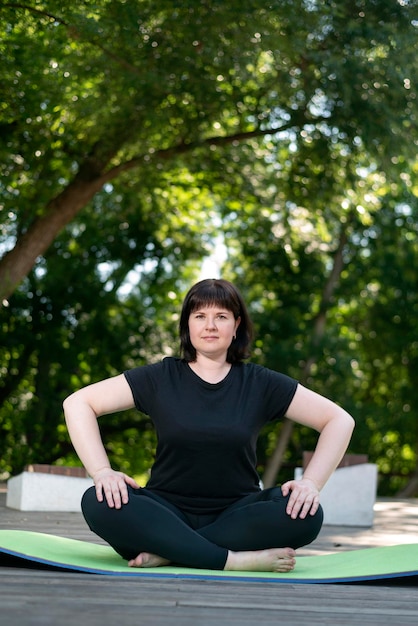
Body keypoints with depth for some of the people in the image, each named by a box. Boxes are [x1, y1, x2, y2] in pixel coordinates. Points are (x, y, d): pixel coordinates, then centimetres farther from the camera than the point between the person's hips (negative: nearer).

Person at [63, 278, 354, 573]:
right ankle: (235, 560, -31)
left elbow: (340, 420, 6)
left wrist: (311, 483, -10)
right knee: (99, 503, -30)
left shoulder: (260, 383, 6)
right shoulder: (161, 378, 5)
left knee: (304, 513, -30)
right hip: (167, 512, 0)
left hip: (235, 516, 1)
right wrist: (102, 471, -14)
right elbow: (77, 403, 2)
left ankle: (167, 552, -27)